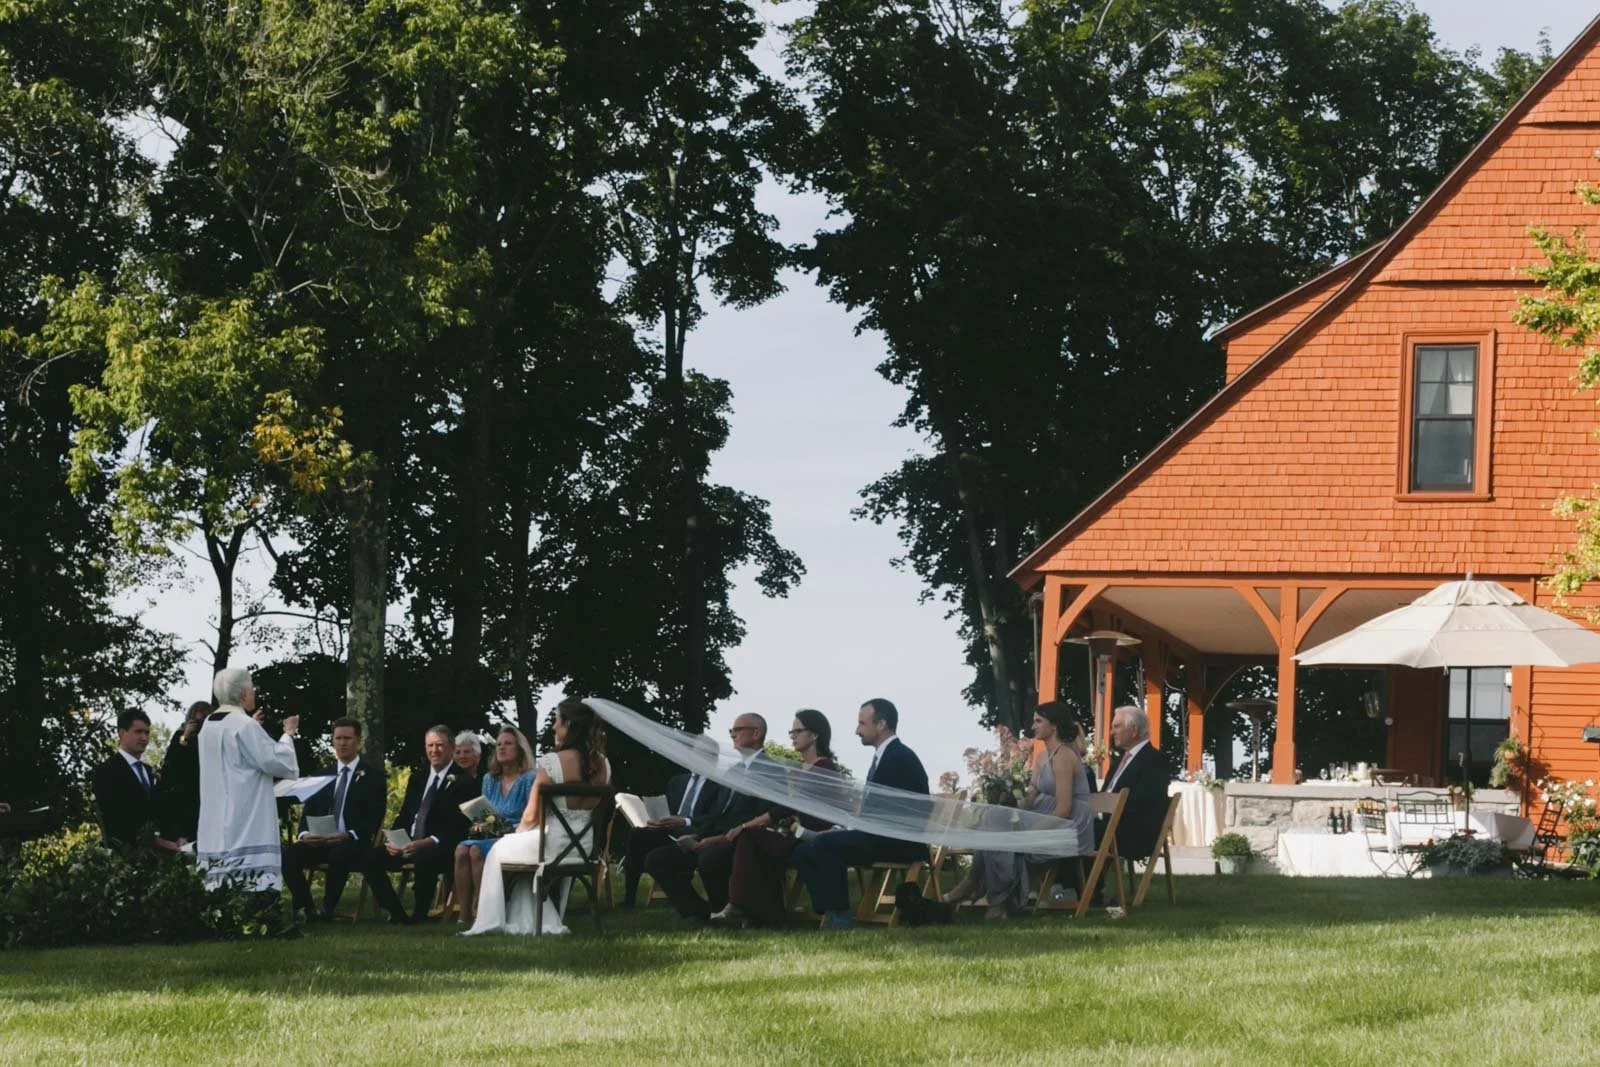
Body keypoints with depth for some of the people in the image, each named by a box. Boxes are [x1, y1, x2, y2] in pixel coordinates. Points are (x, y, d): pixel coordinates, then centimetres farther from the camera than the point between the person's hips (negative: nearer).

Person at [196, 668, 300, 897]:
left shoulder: (209, 725, 12)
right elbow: (277, 762, -12)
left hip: (216, 827, 9)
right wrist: (288, 734, 3)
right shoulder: (244, 725, -13)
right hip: (247, 825, -9)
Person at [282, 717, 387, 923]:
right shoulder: (322, 775, 19)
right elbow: (308, 811, 15)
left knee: (339, 855, -40)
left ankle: (328, 910, -24)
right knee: (288, 854, -26)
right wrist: (304, 834, -9)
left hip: (353, 843, -4)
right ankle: (307, 909, -15)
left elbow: (375, 816, -4)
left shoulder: (373, 775, 6)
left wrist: (349, 835, -22)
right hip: (319, 842, 4)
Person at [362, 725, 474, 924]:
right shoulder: (418, 777, 18)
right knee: (369, 858, -15)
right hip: (409, 844, 6)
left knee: (423, 859, -39)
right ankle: (397, 914, -7)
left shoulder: (463, 782, -3)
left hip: (441, 848, -6)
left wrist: (427, 842, -25)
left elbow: (458, 827, -11)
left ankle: (420, 915, -20)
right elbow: (404, 816, 17)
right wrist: (393, 841, -4)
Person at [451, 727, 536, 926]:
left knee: (476, 851, -33)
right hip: (491, 838, 6)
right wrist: (480, 823, -3)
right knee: (462, 849, -28)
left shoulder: (529, 779, -2)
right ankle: (464, 915, -32)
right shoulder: (489, 780, 18)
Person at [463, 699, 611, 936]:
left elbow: (531, 816, -13)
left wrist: (518, 834, 10)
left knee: (499, 851, 22)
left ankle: (489, 923, 25)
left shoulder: (551, 763, -17)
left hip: (554, 843, -6)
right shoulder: (603, 764, 1)